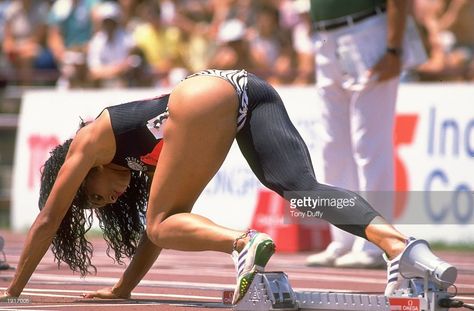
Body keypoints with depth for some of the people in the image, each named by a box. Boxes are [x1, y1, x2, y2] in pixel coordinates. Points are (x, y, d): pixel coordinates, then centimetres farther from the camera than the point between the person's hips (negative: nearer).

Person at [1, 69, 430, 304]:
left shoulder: (89, 142, 26)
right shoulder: (145, 156, 41)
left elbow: (47, 221, 31)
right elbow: (164, 217, 49)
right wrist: (123, 289, 56)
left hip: (206, 98, -7)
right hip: (252, 90, 7)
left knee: (163, 224, 4)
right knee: (304, 189, -8)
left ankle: (244, 244, -26)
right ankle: (394, 241, -34)